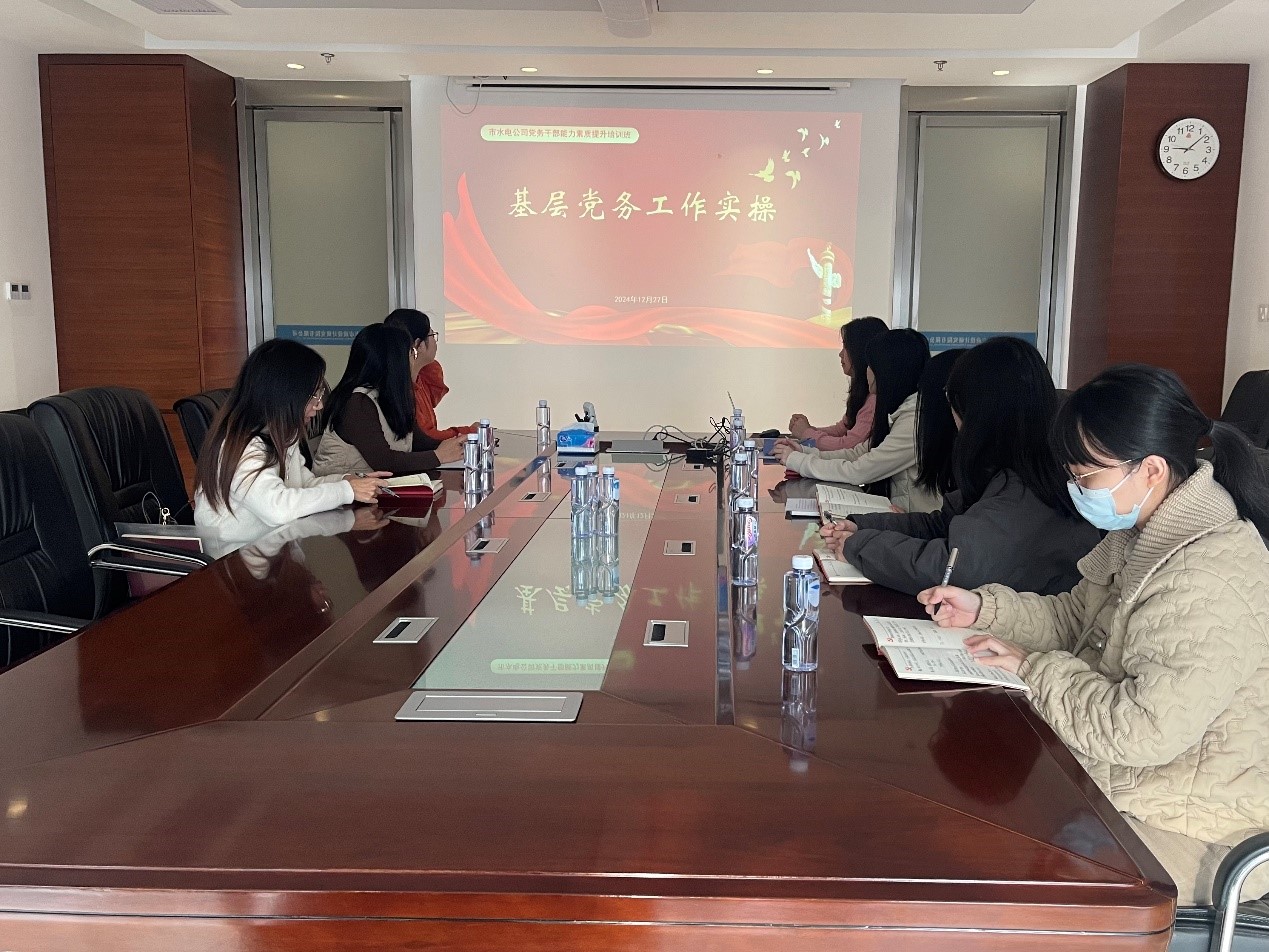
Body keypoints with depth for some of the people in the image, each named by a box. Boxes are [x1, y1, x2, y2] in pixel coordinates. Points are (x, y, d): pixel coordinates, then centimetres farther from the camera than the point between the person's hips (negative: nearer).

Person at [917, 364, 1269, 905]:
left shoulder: (1208, 582, -30)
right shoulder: (1145, 534, 3)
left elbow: (1145, 731, -33)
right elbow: (1075, 618, 15)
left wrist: (1035, 668, -19)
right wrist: (984, 608, -1)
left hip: (1188, 831, -9)